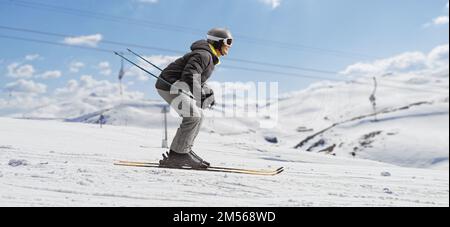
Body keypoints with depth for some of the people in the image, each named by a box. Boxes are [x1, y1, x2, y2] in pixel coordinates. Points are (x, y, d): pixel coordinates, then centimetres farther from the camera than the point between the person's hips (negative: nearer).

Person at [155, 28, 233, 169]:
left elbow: (199, 78, 23)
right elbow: (189, 75, -29)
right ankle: (177, 155, -11)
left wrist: (209, 93, 8)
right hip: (169, 85, -11)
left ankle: (185, 151, 14)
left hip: (178, 87, 11)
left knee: (198, 115, 9)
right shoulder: (203, 55, -17)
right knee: (193, 116, -17)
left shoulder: (210, 57, 16)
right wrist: (200, 96, -29)